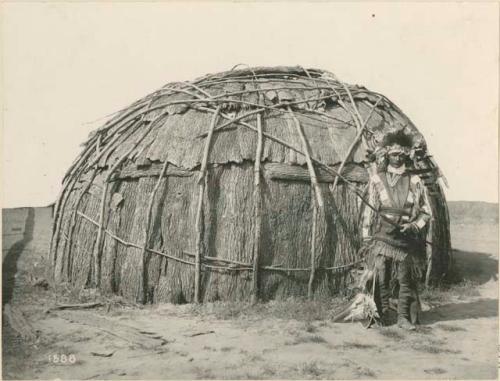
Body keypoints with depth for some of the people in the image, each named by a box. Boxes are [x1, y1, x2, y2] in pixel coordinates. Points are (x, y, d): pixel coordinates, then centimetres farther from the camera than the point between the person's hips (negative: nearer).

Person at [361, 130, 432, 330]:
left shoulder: (415, 181, 5)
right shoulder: (377, 179, 3)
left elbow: (426, 212, 11)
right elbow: (369, 211, 5)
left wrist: (414, 225, -8)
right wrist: (366, 238, 1)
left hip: (407, 239, 1)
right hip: (382, 238, -1)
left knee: (407, 280, 5)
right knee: (381, 280, 0)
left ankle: (403, 316, 19)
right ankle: (382, 316, 14)